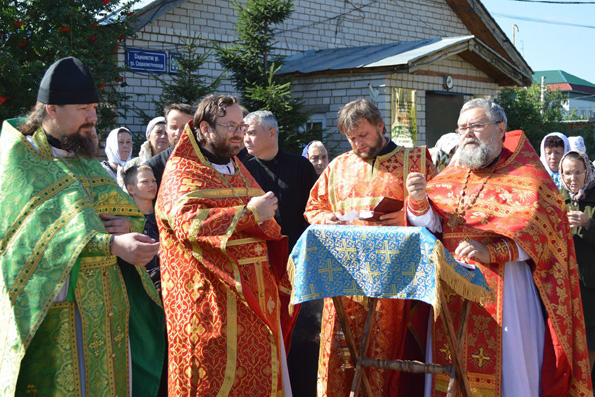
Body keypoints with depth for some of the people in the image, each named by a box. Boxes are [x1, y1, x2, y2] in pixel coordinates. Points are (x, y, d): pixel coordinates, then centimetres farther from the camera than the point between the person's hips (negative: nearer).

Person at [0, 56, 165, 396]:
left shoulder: (84, 158, 16)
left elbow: (128, 206, 14)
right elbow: (53, 223, -22)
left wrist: (129, 223, -10)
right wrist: (113, 244, -36)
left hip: (107, 301, 7)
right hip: (56, 302, -7)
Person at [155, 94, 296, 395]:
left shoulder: (238, 169, 20)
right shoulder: (180, 171, -4)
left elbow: (262, 223, 31)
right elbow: (186, 221, -22)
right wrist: (248, 212, -22)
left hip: (256, 291, 7)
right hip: (214, 295, -7)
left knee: (261, 373, 7)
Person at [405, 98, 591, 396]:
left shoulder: (526, 175, 1)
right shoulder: (450, 177, 15)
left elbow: (536, 230, -13)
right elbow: (429, 224, 3)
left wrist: (491, 252, -27)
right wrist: (419, 201, -18)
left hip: (503, 288, -4)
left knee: (507, 367, -2)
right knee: (452, 365, 6)